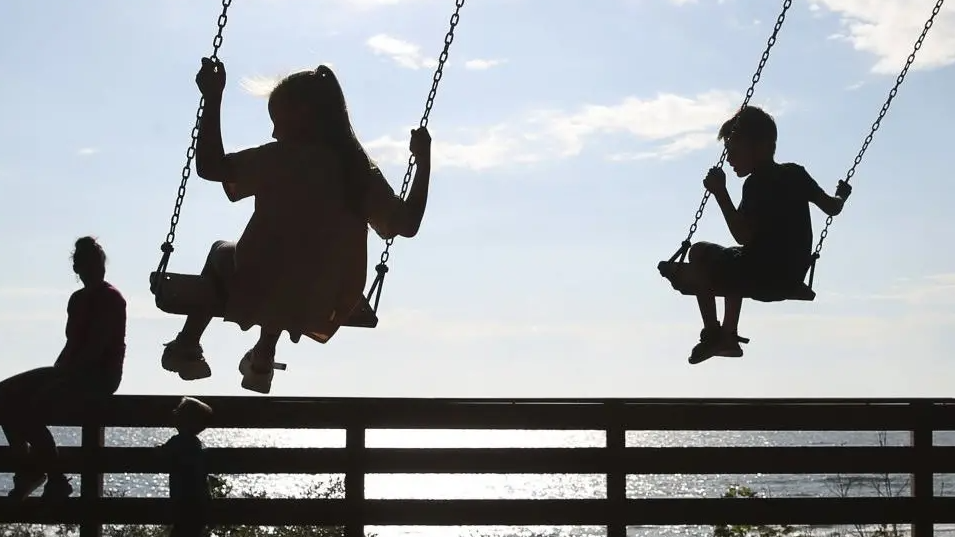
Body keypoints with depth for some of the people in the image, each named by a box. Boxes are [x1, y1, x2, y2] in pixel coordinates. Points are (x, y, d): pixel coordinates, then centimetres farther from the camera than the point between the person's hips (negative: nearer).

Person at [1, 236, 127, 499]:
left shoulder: (111, 298, -8)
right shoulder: (78, 299, 19)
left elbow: (96, 347, -17)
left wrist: (62, 373, -19)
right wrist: (56, 371, 1)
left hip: (100, 376, -9)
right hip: (74, 373, 9)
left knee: (31, 407, -27)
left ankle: (56, 481, -18)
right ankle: (29, 468, -1)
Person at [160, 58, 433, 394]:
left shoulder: (279, 158, -16)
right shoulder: (362, 171, -5)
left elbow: (209, 167, -19)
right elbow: (408, 224, 2)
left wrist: (213, 99, -13)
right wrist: (423, 160, 11)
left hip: (258, 298, -4)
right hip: (324, 309, 4)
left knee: (221, 253, 31)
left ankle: (187, 347, 39)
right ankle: (263, 358, 48)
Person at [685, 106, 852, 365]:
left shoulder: (757, 184, -17)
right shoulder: (796, 174, 6)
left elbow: (742, 236, -25)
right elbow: (832, 208, 11)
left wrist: (720, 193, -24)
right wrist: (841, 195, 33)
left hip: (761, 276, -8)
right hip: (793, 275, 9)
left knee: (700, 252, 10)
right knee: (734, 261, 36)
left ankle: (712, 333, 9)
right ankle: (729, 336, 35)